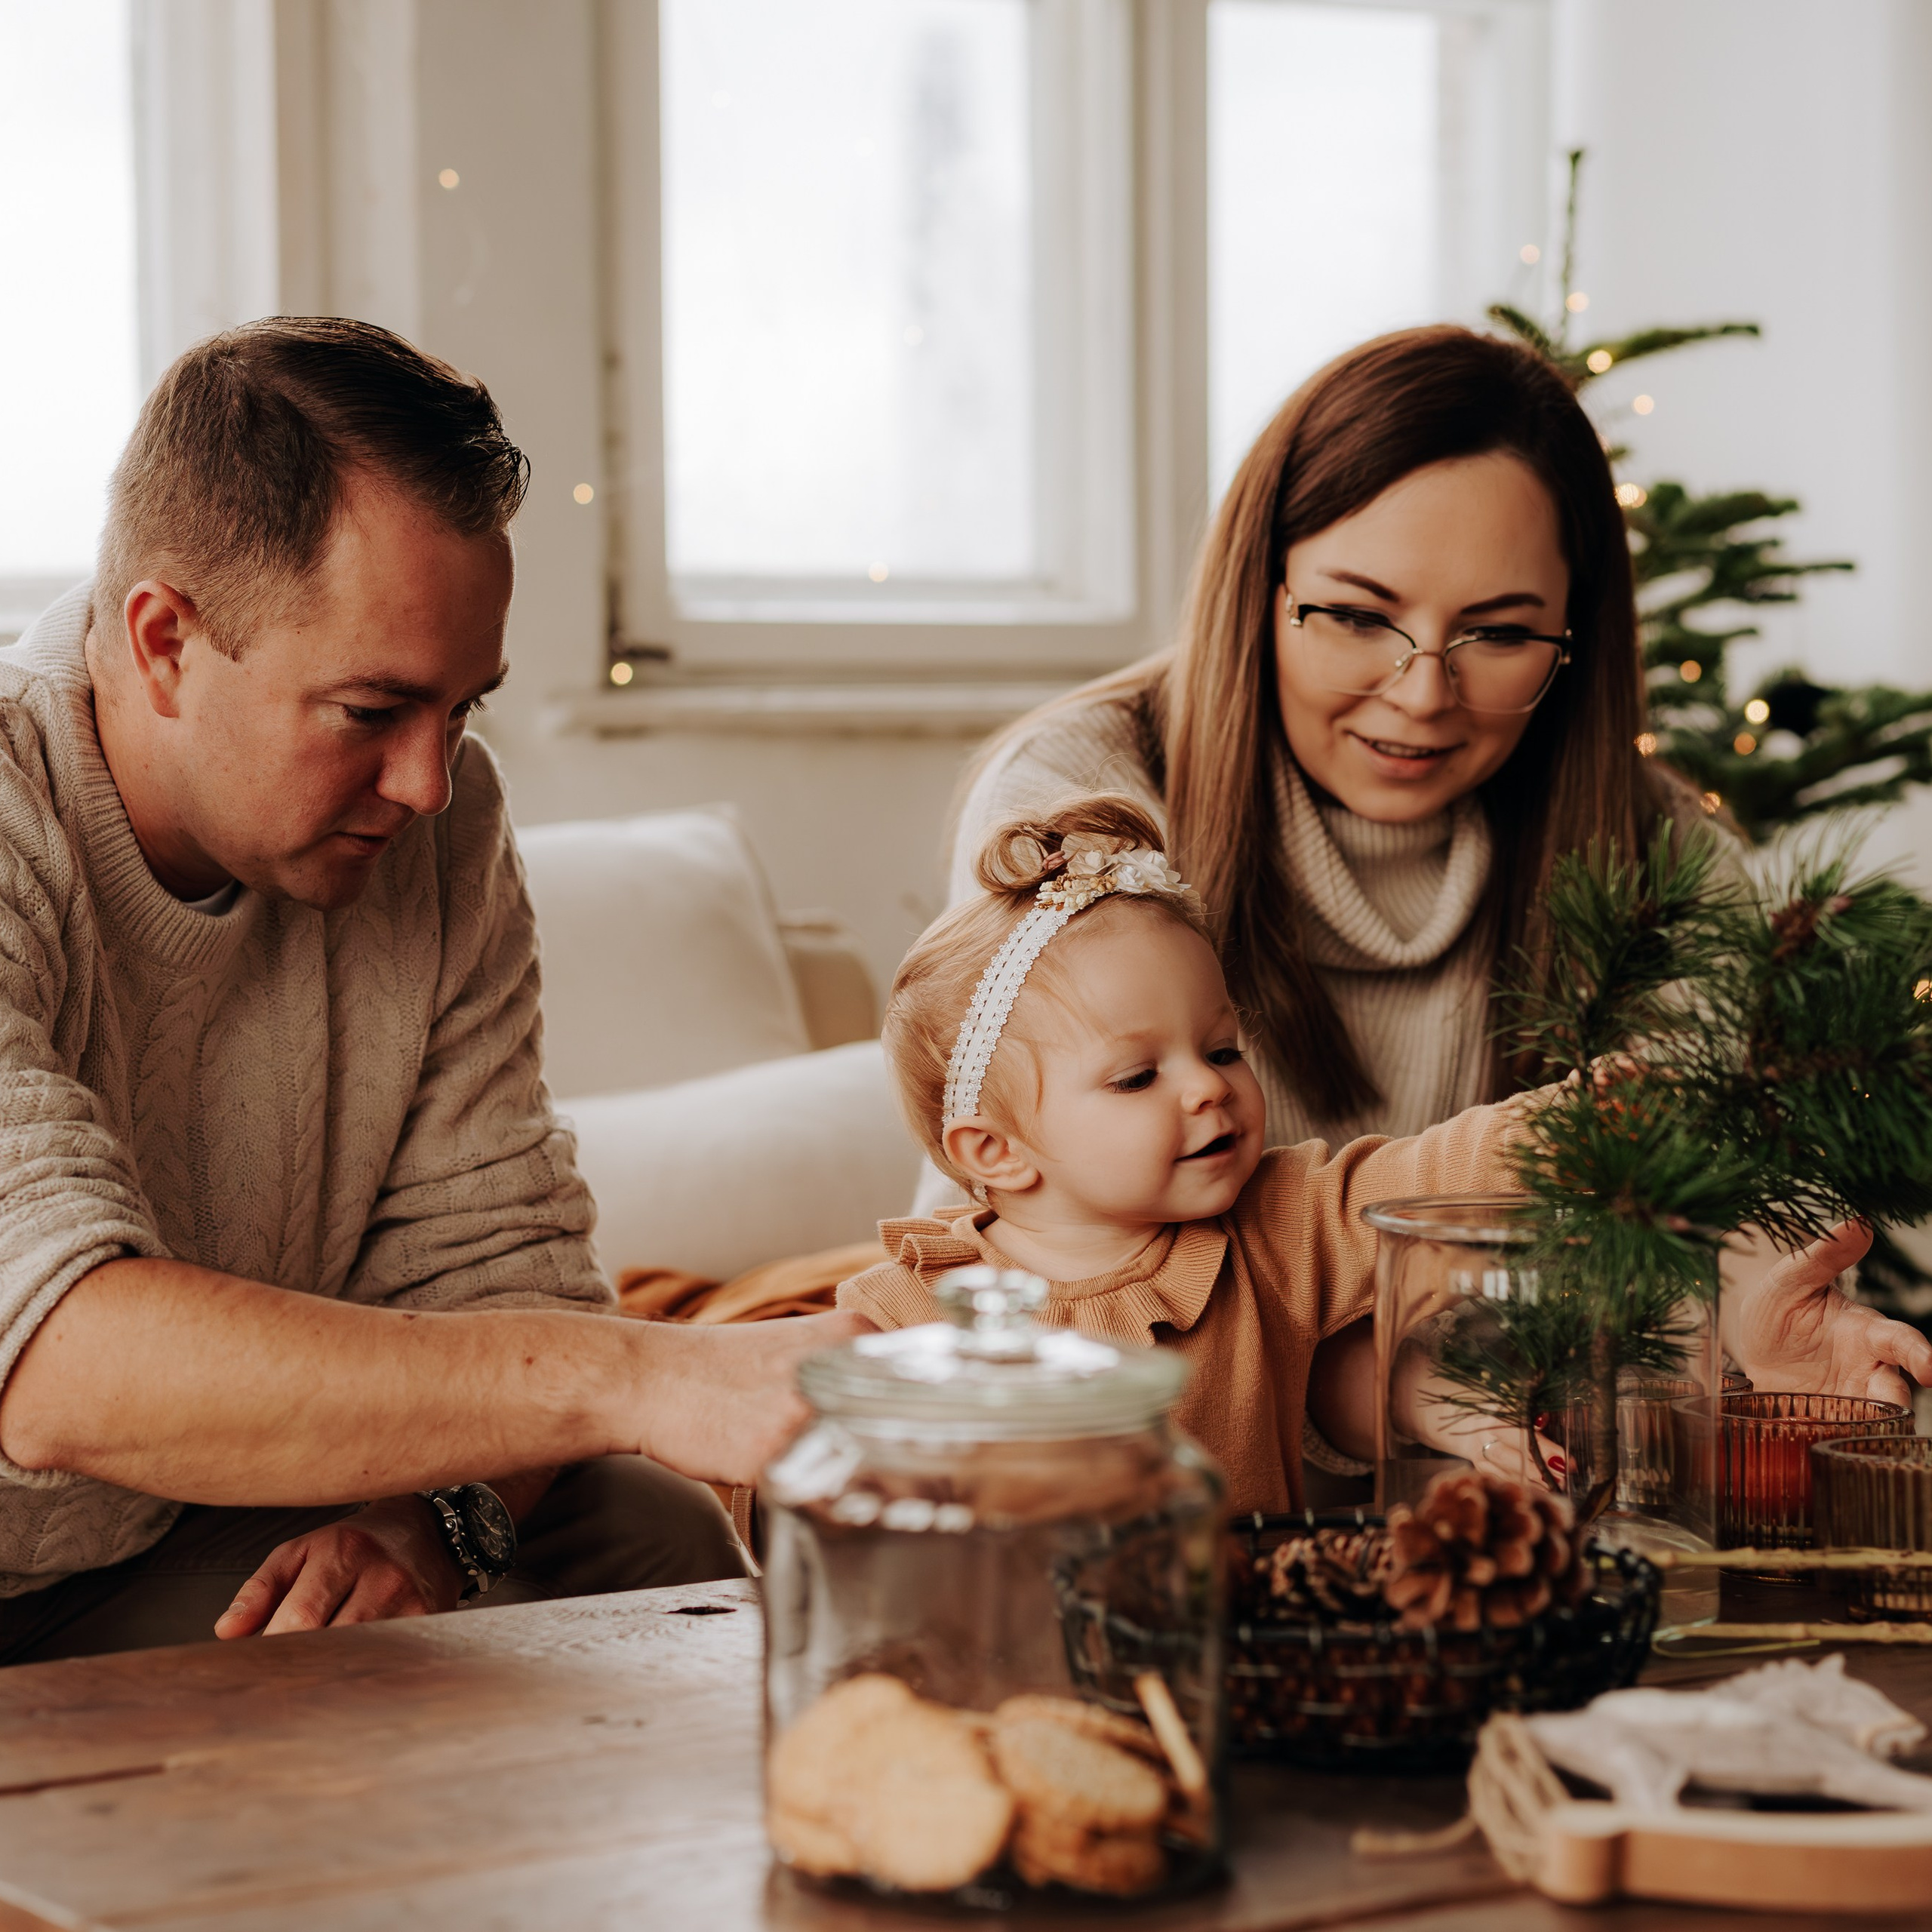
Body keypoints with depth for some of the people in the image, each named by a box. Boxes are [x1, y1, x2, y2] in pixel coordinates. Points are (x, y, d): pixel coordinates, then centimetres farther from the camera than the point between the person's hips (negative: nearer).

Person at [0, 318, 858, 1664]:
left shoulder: (437, 820, -3)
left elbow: (497, 1256, -2)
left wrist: (430, 1511, -26)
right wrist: (639, 1380, -47)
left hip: (207, 1552, 6)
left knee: (648, 1531, -15)